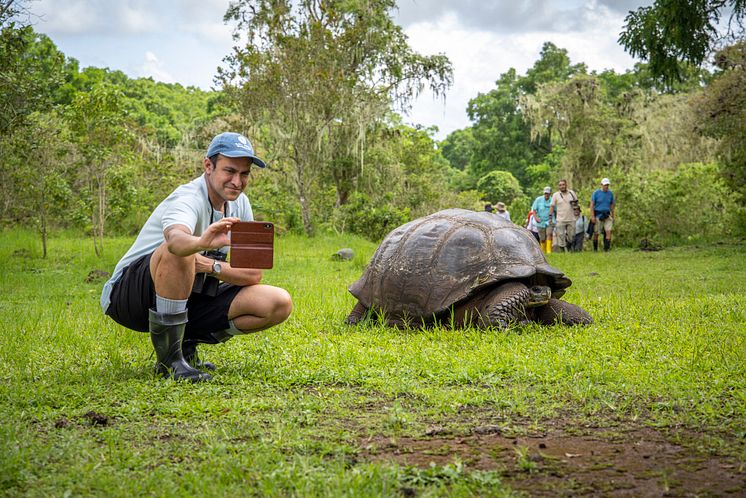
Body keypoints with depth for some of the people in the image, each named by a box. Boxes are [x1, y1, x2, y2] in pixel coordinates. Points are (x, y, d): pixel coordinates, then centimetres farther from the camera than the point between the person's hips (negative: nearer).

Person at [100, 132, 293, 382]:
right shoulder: (188, 200, -22)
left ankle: (186, 343, 4)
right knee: (179, 252, -39)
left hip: (188, 300, 7)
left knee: (279, 304, -10)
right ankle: (169, 360, -24)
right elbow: (176, 238, -48)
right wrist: (202, 243, -70)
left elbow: (253, 275, -3)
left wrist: (211, 266, -20)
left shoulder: (240, 203, 1)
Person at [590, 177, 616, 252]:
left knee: (608, 231, -13)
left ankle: (606, 249, -13)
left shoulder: (610, 193, 8)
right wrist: (592, 216, -13)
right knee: (596, 233, 3)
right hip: (598, 215, -3)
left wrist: (613, 217, 14)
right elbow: (592, 205, -4)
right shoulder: (596, 193, -3)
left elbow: (612, 205, 16)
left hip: (607, 215, 3)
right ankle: (595, 249, 17)